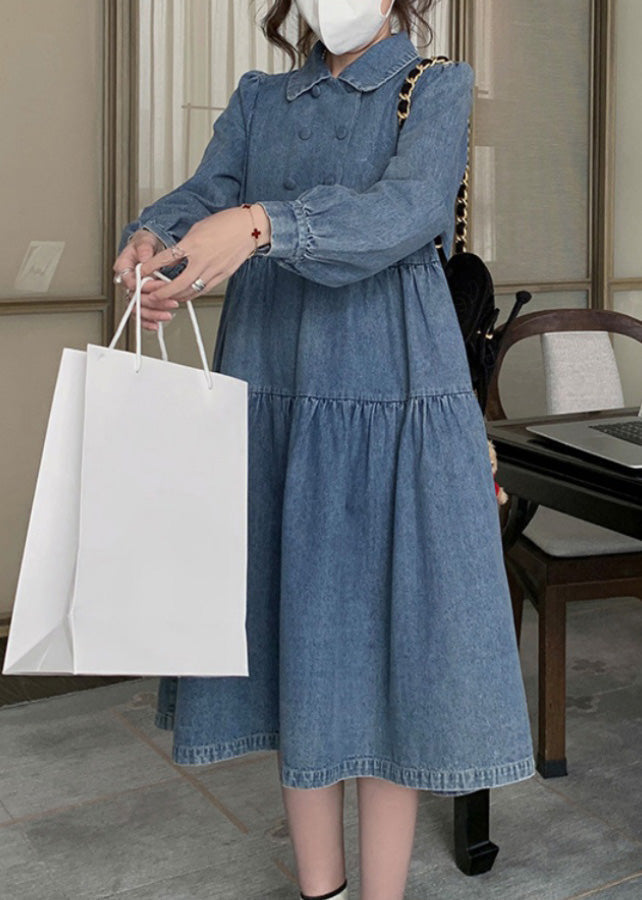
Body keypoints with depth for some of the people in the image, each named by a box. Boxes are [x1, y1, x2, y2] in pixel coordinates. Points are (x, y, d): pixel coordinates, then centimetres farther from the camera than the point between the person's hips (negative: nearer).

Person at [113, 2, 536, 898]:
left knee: (389, 632, -1)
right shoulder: (258, 99, 15)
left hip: (391, 396, -4)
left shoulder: (438, 86, 2)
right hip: (271, 394, 4)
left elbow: (407, 209, -17)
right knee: (294, 628, 8)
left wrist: (261, 225, -33)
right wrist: (154, 240, -26)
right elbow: (205, 193, -2)